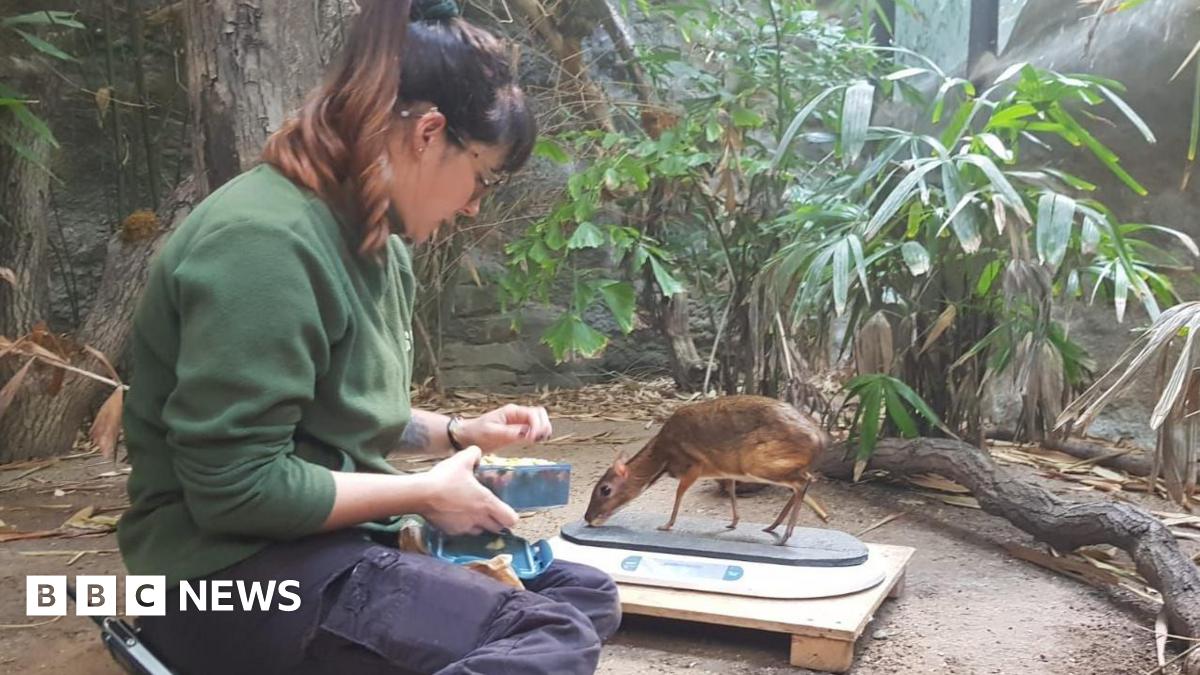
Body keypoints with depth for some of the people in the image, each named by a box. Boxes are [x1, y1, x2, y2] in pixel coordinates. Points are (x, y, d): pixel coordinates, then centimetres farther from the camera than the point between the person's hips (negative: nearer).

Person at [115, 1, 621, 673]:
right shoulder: (263, 241, -21)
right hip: (238, 575, -10)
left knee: (583, 592, 9)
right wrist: (426, 495, -14)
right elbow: (237, 486, -24)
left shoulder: (378, 243, 10)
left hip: (333, 543, 10)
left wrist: (457, 433, 8)